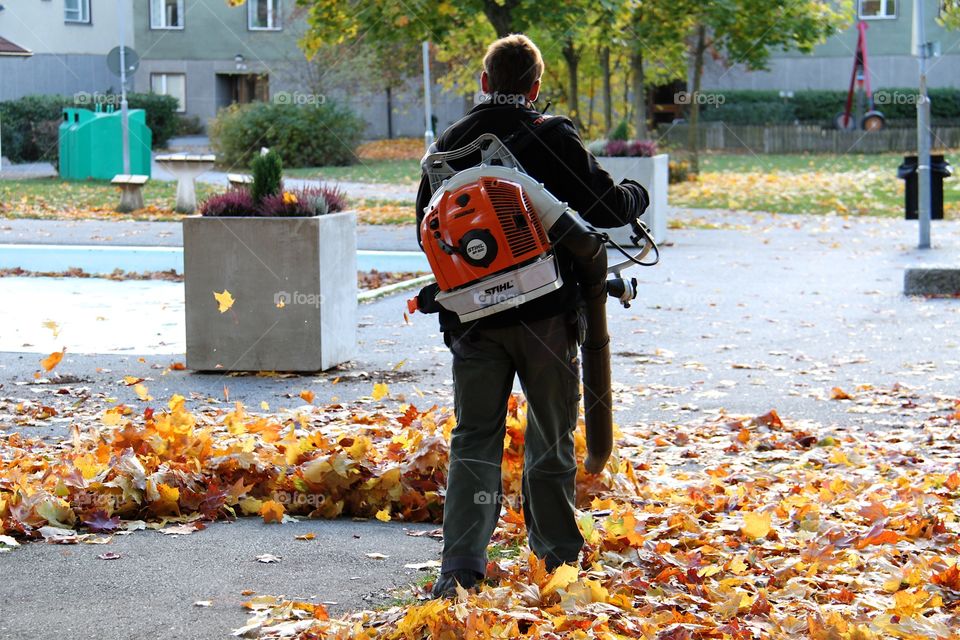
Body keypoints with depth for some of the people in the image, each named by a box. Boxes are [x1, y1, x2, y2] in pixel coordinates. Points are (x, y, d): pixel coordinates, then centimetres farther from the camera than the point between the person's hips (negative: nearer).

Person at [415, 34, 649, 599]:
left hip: (473, 316, 2)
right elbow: (608, 208, -6)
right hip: (546, 315, -2)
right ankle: (557, 554, 22)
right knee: (551, 436, 12)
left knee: (474, 439, 6)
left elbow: (426, 229, 12)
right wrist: (637, 194, 16)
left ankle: (461, 563, -7)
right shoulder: (554, 138, -8)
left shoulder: (450, 144, 4)